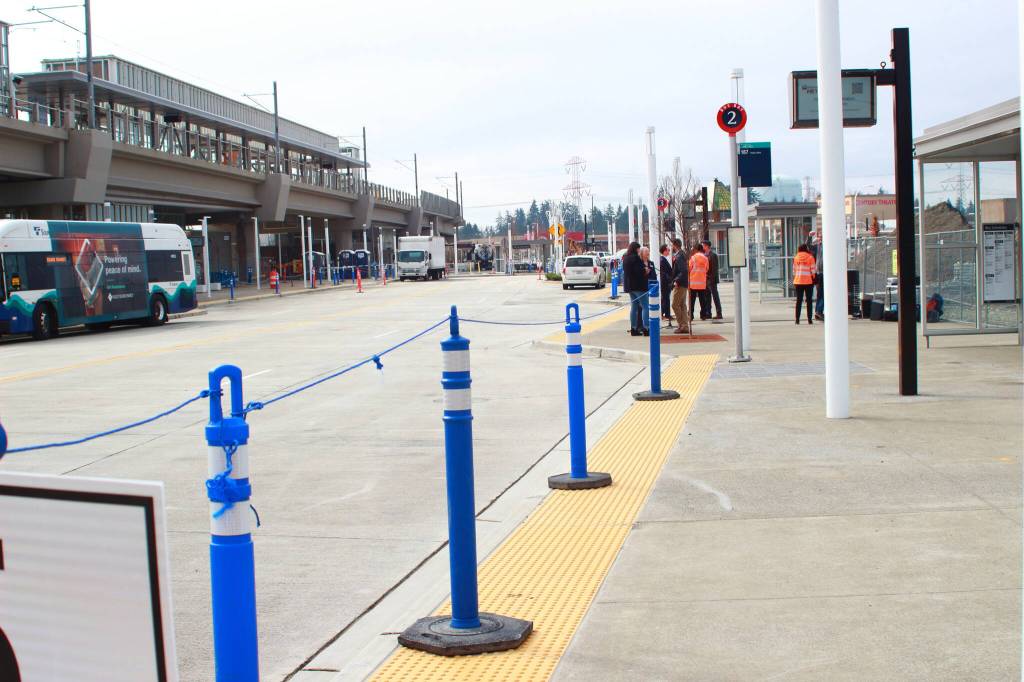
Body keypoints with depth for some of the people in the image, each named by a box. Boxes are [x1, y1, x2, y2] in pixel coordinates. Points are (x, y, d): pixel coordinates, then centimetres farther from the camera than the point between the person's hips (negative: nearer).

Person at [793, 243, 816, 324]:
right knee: (809, 300, 3)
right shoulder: (810, 257, -4)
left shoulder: (795, 258, 6)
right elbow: (812, 270, -6)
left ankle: (797, 319, 4)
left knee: (799, 300, 7)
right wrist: (814, 280, 6)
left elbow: (794, 271, 7)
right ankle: (809, 319, 0)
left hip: (798, 281, 3)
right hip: (808, 282, -3)